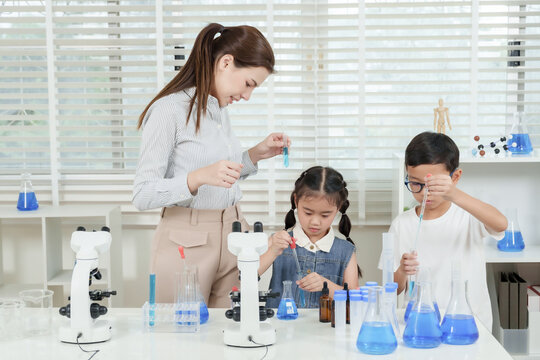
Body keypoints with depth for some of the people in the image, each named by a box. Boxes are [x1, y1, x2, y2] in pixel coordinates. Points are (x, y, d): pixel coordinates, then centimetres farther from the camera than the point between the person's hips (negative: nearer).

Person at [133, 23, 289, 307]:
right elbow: (143, 196, -14)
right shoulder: (169, 110, -11)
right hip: (188, 242, -7)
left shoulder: (219, 109, 14)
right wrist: (199, 176, -27)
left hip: (232, 235, 7)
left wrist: (256, 154, 9)